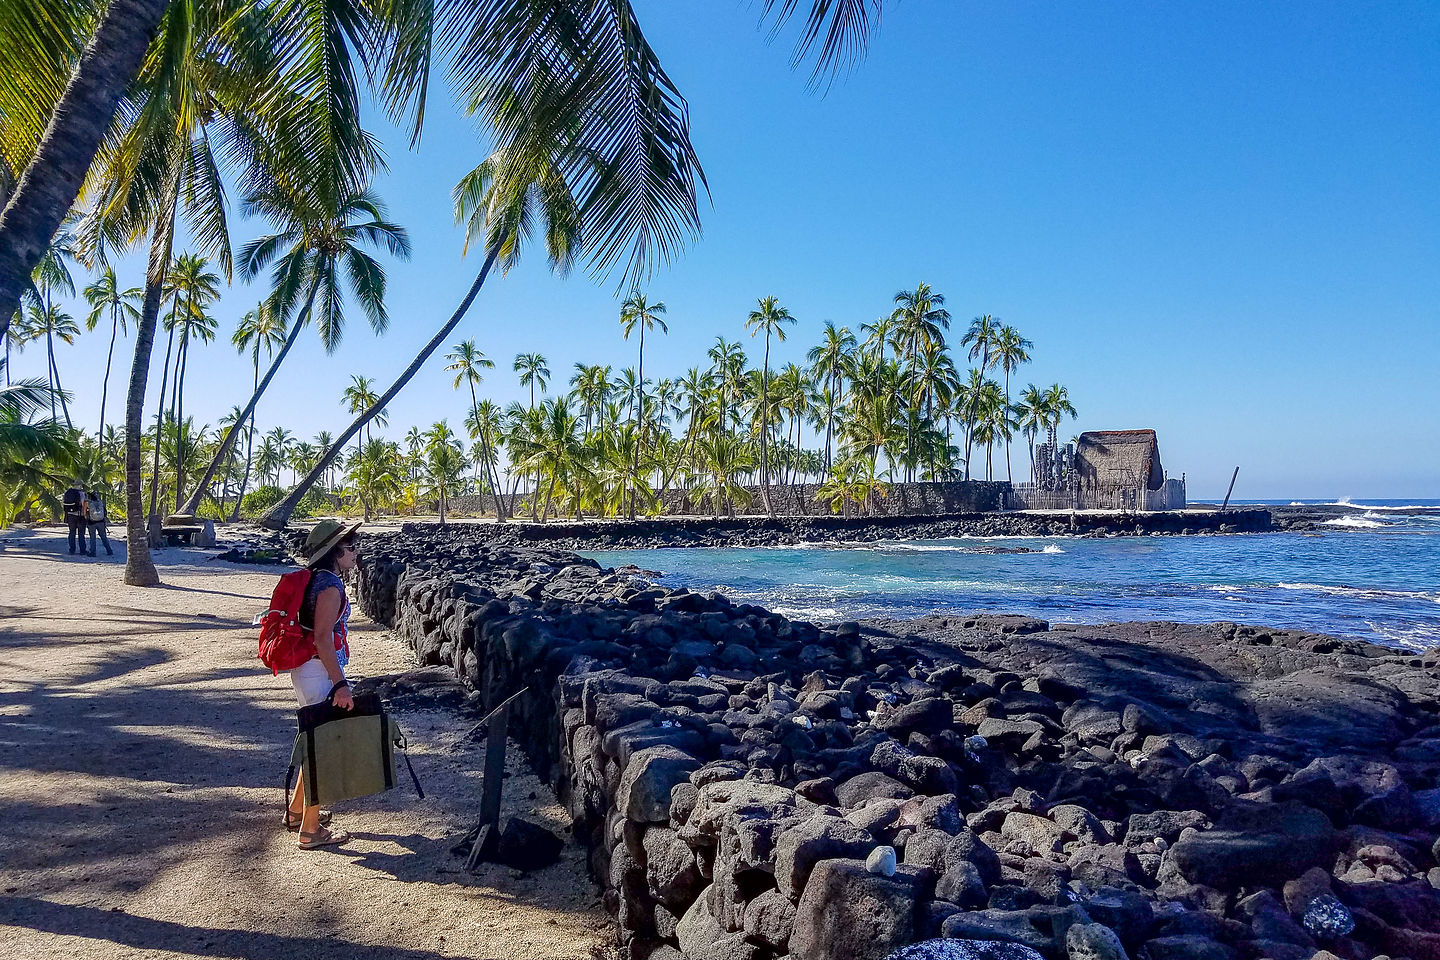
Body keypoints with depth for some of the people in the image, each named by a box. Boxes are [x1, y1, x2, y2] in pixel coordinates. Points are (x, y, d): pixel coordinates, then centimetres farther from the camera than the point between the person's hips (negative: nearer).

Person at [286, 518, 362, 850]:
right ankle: (311, 830, 6)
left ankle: (297, 810, 36)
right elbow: (322, 639, -24)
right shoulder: (330, 585, -18)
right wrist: (340, 684, -26)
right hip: (320, 673, -10)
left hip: (305, 670, 10)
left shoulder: (316, 580, 13)